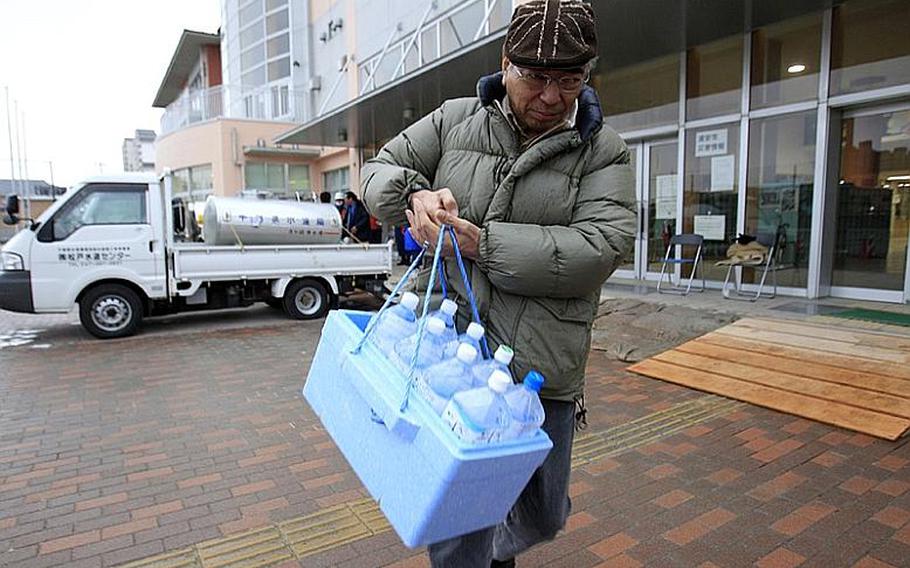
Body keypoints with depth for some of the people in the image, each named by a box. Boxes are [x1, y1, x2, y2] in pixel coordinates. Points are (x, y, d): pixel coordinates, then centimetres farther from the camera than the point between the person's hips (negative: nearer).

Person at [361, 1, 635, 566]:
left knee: (543, 514, 21)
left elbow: (598, 250, -14)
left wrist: (478, 242, -20)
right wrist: (416, 193, -13)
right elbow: (379, 171, 11)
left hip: (541, 370, 1)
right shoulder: (454, 120, 4)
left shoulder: (604, 152, 0)